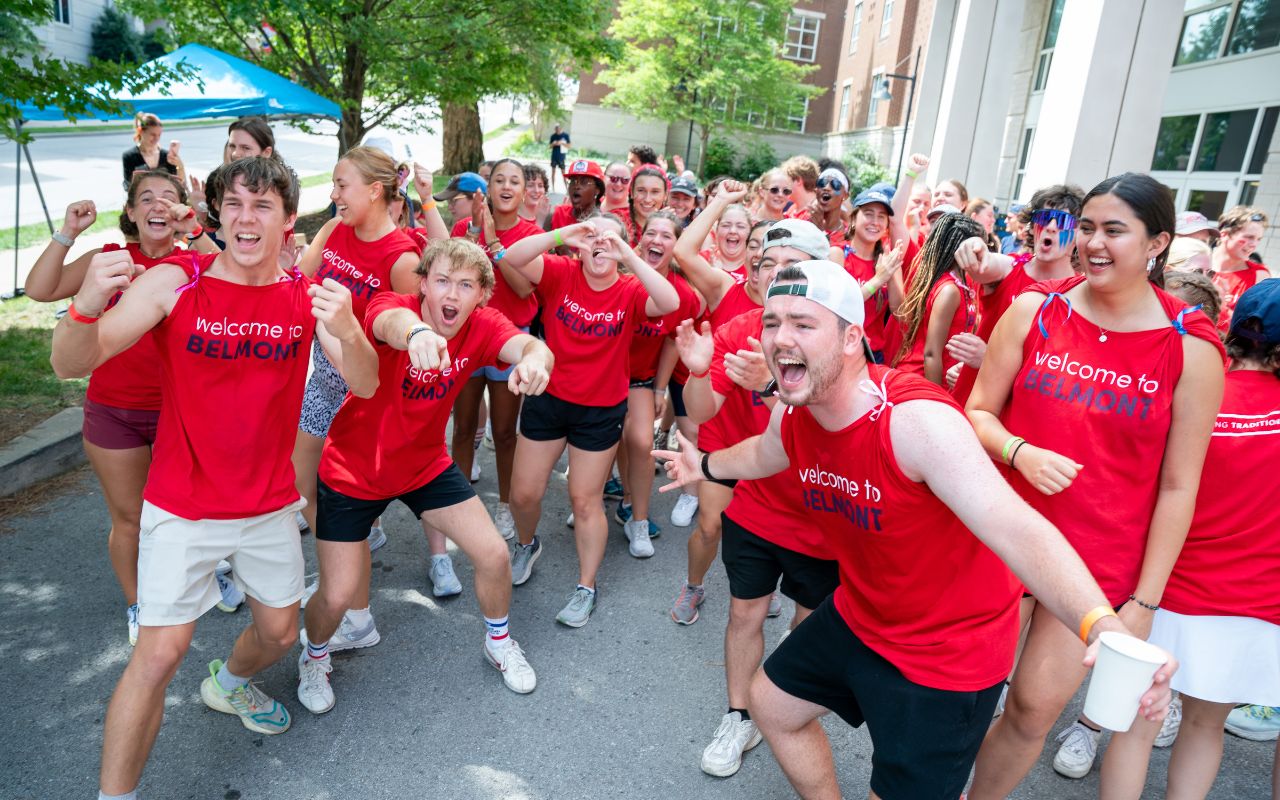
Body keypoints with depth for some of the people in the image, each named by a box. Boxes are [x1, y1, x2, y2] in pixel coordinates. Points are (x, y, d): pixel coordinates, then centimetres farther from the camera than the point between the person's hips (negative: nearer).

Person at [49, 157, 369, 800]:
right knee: (159, 653, -5)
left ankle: (229, 683, 53)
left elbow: (364, 386, -18)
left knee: (280, 631, 18)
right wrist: (85, 307, -39)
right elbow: (71, 365, -17)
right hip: (184, 508, -3)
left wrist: (347, 332, -40)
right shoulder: (175, 282, -13)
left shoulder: (307, 296, -7)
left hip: (270, 504, 3)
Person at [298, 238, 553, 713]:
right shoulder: (390, 307, -25)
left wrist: (535, 359, -62)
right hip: (352, 472, -3)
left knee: (494, 554, -3)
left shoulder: (483, 327, -15)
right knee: (338, 595, -2)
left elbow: (527, 344, -36)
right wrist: (416, 332, -76)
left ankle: (499, 643, 28)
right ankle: (315, 657, 35)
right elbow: (392, 322, -51)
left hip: (425, 465, 3)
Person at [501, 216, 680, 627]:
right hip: (547, 398, 2)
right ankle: (527, 544, 45)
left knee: (585, 500, 7)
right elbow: (513, 258, -24)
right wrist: (562, 234, -35)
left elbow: (670, 303, -32)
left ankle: (586, 586, 26)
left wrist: (627, 255, -35)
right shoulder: (561, 273, -8)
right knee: (523, 493, 11)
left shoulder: (630, 290, -11)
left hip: (601, 410, -2)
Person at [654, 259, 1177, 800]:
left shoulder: (915, 419, -33)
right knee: (771, 704, 22)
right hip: (857, 615, 8)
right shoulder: (791, 414, -10)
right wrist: (706, 466, 34)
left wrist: (1102, 627, -57)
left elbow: (1017, 530, -41)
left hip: (946, 649, -7)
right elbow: (767, 453, 16)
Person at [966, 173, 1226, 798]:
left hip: (1103, 559, -1)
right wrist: (1020, 452, -19)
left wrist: (1144, 602, -4)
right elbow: (978, 412, 3)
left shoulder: (1192, 349, -7)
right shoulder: (1035, 309, -3)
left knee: (1037, 707, 5)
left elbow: (1178, 487, -4)